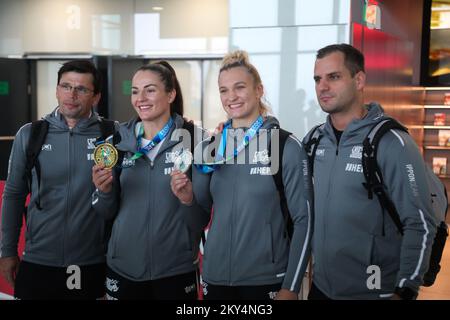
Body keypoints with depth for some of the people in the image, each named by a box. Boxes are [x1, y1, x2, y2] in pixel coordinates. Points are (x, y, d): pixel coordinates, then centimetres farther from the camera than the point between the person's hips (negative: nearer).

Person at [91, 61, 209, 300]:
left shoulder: (193, 138, -8)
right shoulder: (119, 141, 1)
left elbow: (201, 218, -6)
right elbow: (107, 212, 7)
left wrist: (189, 198, -25)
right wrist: (104, 190, -12)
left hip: (176, 270, -3)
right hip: (122, 267, 3)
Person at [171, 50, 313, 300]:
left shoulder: (287, 146, -9)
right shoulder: (210, 146, 3)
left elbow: (303, 219, -7)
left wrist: (291, 288, -8)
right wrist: (189, 198, -9)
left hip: (267, 280, -4)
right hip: (215, 277, 4)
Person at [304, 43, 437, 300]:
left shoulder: (393, 143, -14)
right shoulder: (313, 141, 2)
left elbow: (419, 225, -15)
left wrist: (405, 291, -17)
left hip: (376, 292, -5)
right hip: (321, 287, 5)